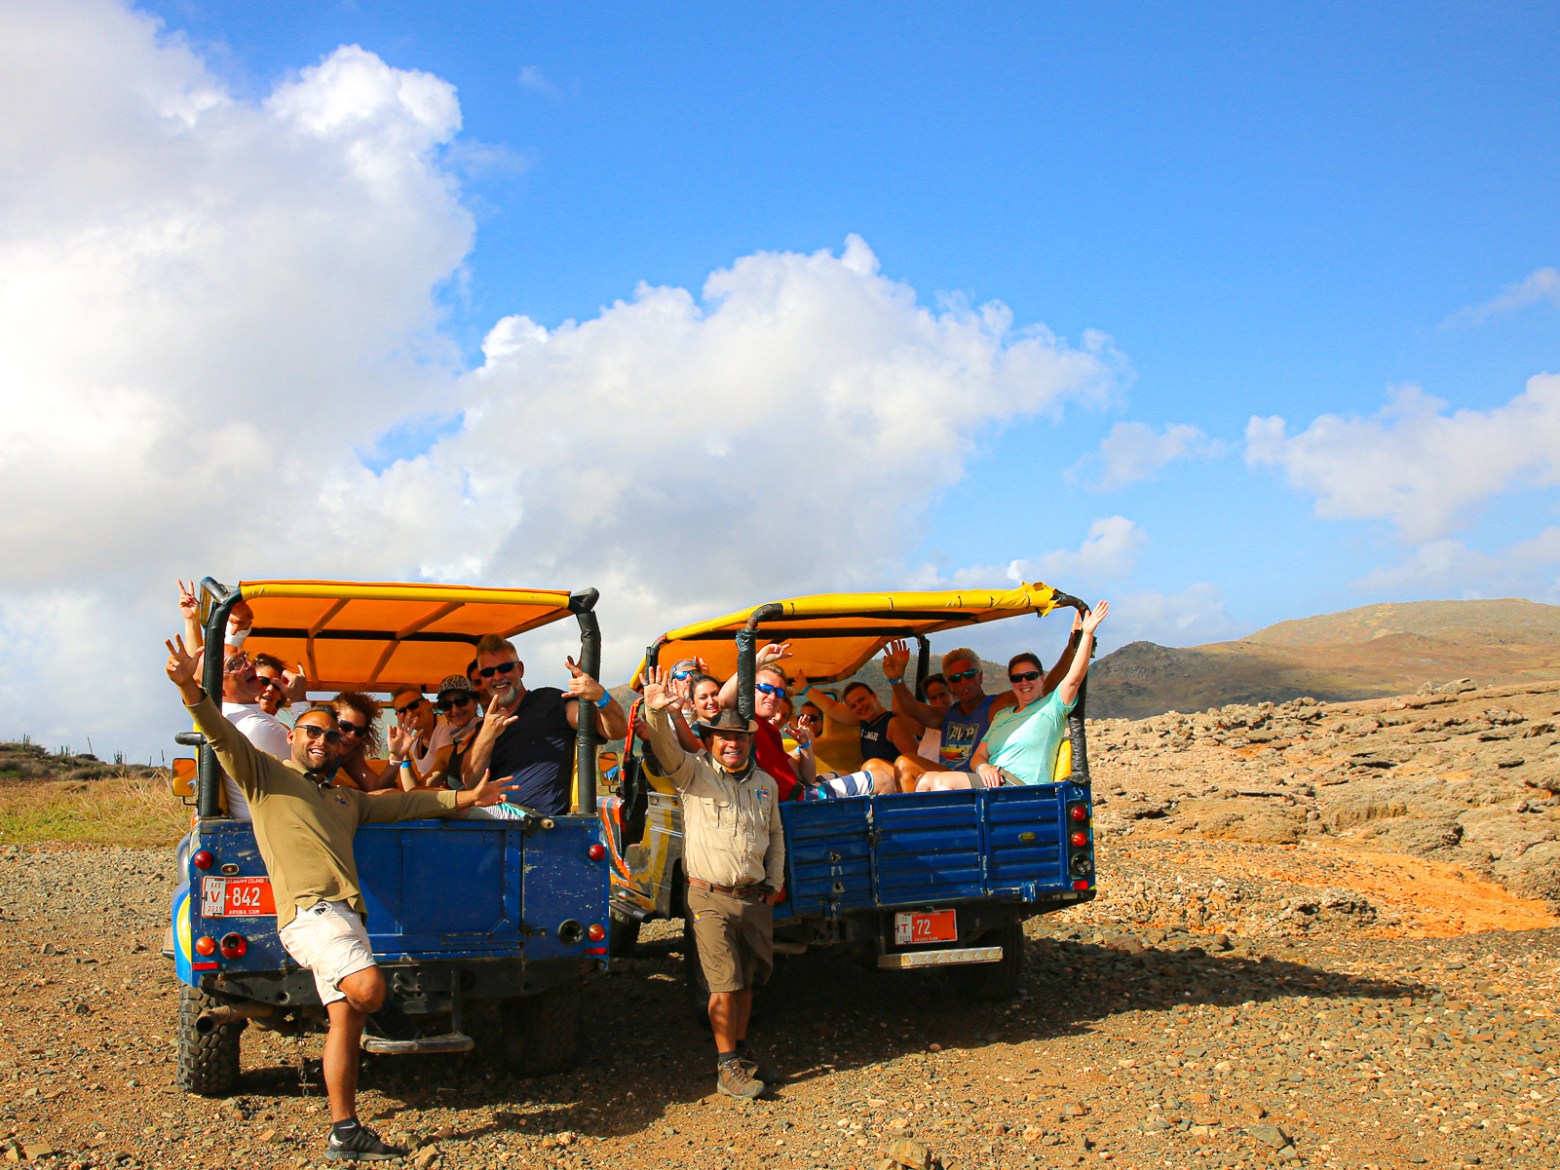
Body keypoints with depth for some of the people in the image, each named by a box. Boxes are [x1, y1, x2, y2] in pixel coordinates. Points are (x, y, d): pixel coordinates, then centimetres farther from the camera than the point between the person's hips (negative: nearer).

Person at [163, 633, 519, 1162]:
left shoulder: (347, 799, 31)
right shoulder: (265, 774, 11)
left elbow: (405, 803, 36)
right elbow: (223, 736, -4)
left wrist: (465, 798, 34)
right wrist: (192, 692, -20)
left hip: (345, 916, 7)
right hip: (308, 910, -7)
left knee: (346, 1019, 4)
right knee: (368, 989, -28)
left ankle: (344, 1133, 9)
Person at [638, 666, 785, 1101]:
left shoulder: (766, 783, 12)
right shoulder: (694, 772, -1)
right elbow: (666, 749, -20)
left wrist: (775, 883, 14)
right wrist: (657, 712, -38)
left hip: (755, 899, 4)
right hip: (711, 898, -4)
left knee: (747, 981, 9)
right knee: (725, 984, -8)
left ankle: (740, 1056, 24)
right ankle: (728, 1069, -1)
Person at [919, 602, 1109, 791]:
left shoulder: (1052, 706, 9)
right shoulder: (1002, 715, 29)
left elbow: (1074, 678, -8)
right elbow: (978, 756, 22)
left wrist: (1087, 634, -18)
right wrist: (982, 767, -4)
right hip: (993, 783, 8)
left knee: (943, 782, -25)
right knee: (927, 780, -12)